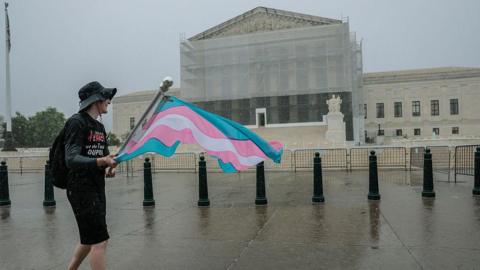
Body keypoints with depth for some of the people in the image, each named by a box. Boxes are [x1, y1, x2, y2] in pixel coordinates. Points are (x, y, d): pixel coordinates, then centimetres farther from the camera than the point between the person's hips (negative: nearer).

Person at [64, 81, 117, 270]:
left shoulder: (99, 127, 13)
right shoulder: (77, 122, -12)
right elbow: (71, 159, -23)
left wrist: (109, 168, -1)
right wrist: (100, 161, -38)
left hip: (97, 189, 9)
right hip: (81, 189, -9)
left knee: (89, 239, 19)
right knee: (100, 240, -7)